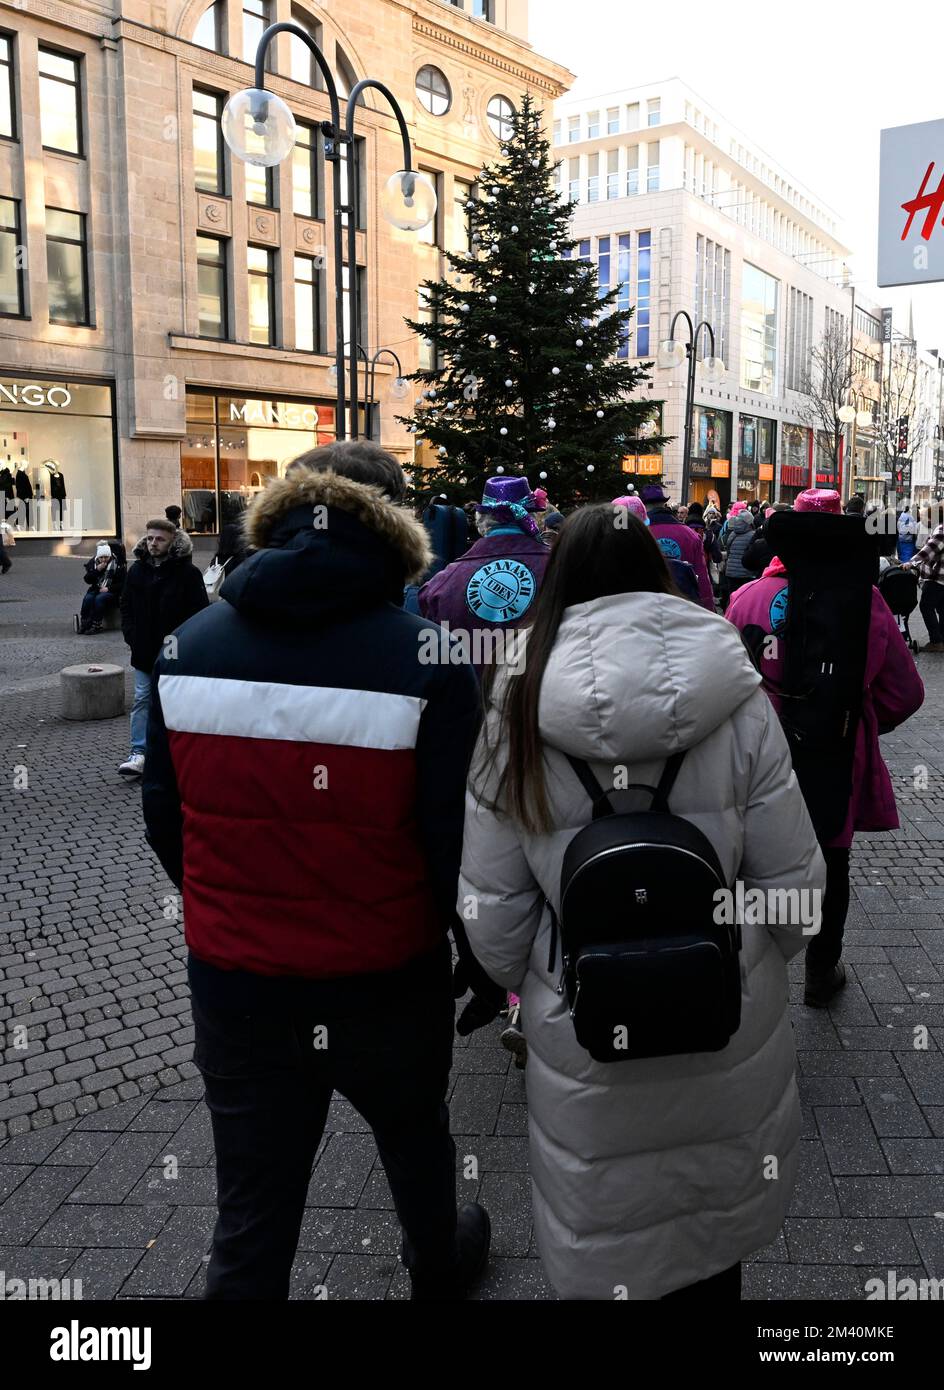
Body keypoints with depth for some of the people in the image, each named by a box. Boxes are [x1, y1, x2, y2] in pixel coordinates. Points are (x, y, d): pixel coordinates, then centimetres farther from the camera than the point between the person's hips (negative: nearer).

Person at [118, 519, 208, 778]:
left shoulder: (187, 572, -9)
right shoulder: (136, 570, 5)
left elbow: (199, 610, -10)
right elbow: (126, 607, 12)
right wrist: (131, 636, 0)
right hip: (144, 650, 4)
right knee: (142, 699, 3)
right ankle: (139, 752, 4)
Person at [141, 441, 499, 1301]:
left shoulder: (188, 647, -7)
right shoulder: (425, 659, -18)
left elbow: (164, 818, 3)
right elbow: (458, 839, -14)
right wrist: (485, 960, 2)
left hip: (234, 980, 2)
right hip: (383, 982, -1)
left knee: (252, 1207, 17)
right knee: (414, 1134, 28)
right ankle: (438, 1268, 56)